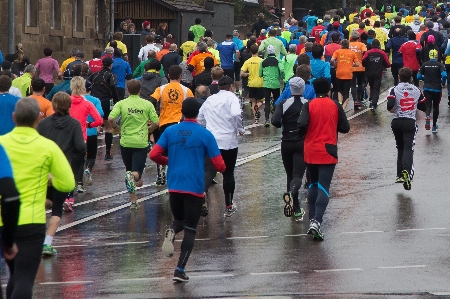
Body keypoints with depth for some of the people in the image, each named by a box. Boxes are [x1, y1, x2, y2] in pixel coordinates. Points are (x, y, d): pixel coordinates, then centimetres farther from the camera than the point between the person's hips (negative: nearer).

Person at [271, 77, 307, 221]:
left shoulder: (284, 104, -4)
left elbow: (275, 121, -17)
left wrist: (282, 125, 4)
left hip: (287, 143, 1)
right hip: (303, 143, -1)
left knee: (290, 175, 14)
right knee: (298, 175, -6)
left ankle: (297, 210, 17)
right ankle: (290, 193, -40)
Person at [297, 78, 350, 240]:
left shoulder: (309, 105, -3)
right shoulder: (335, 106, -2)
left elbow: (302, 125, -17)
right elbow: (345, 128, 0)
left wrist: (303, 134, 5)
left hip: (310, 152, 2)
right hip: (328, 152, -2)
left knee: (313, 185, 19)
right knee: (323, 187, -6)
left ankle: (312, 219, 20)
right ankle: (317, 221, -22)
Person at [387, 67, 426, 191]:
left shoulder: (394, 89, -4)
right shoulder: (416, 90, 4)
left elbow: (390, 106, -18)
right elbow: (423, 107, 11)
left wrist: (393, 110, 4)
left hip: (397, 122, 1)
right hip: (410, 122, -1)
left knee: (400, 147, 18)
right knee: (408, 148, -7)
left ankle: (400, 175, 18)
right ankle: (407, 171, -32)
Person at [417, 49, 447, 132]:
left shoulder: (424, 65, 1)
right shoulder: (440, 65, -6)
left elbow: (418, 76, 0)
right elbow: (444, 75, -20)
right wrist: (443, 83, -2)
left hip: (427, 89, 1)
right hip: (437, 89, -1)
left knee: (428, 105, 3)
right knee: (436, 107, 15)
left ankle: (427, 116, -32)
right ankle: (434, 126, 20)